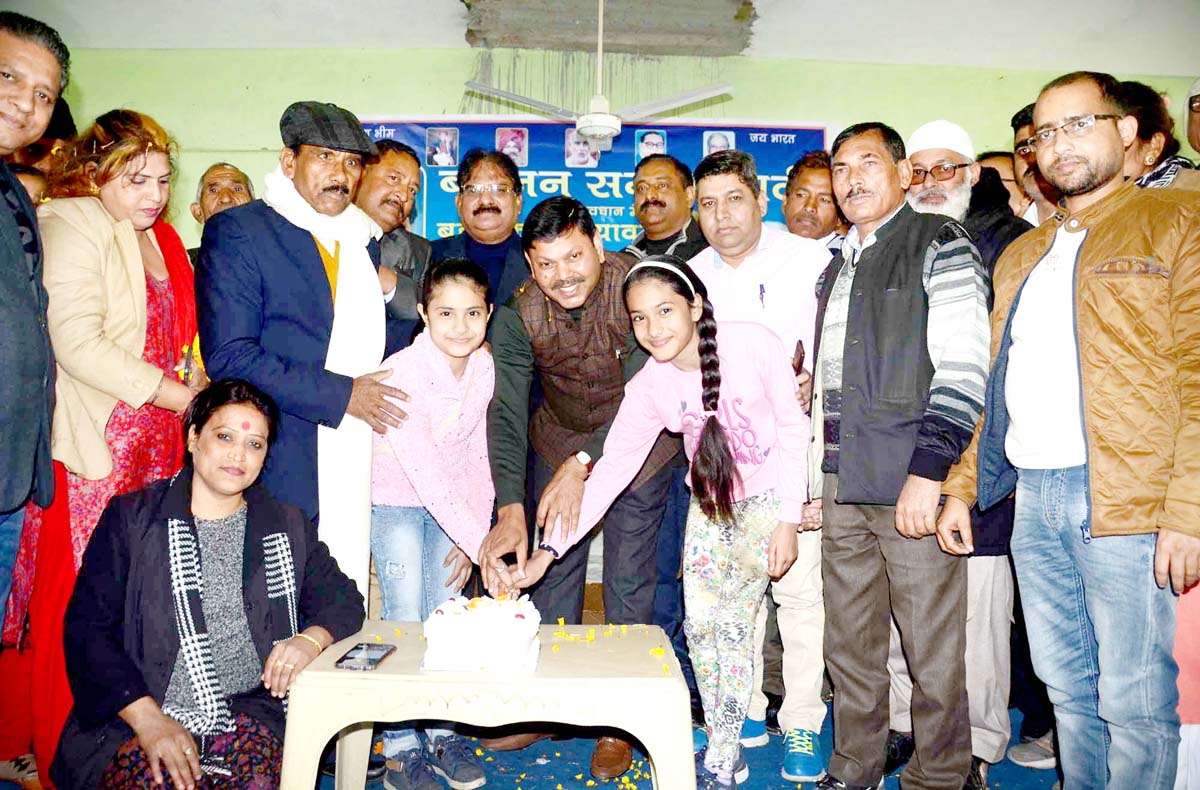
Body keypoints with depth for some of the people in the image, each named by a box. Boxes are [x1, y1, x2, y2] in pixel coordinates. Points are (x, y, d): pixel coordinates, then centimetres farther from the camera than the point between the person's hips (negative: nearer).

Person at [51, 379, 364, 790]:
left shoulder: (287, 528, 13)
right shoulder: (131, 518, 6)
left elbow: (344, 599, 14)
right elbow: (87, 628, 1)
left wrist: (311, 638, -10)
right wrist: (148, 718, -11)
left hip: (249, 717, 1)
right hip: (135, 719, 0)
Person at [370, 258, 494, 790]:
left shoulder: (484, 366, -10)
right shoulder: (402, 374, -29)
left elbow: (477, 455, -2)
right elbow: (426, 474, -34)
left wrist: (476, 535, -6)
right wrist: (479, 546, -39)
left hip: (450, 505, 5)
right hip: (394, 497, -4)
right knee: (404, 616, -6)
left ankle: (444, 733, 18)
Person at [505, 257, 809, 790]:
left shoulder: (753, 344, -22)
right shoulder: (648, 387, -12)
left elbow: (793, 428, -12)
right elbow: (609, 471, -12)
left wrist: (788, 521, -13)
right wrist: (548, 550, -17)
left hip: (768, 496, -3)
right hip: (709, 502, 4)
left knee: (732, 622, -7)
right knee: (701, 624, -1)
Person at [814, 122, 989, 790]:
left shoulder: (940, 246, -2)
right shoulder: (838, 265, 20)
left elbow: (962, 371, -12)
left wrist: (928, 472, -19)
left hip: (913, 482, -7)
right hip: (843, 484, 7)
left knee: (933, 648, 3)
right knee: (849, 643, 14)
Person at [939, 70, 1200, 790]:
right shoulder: (1021, 256, 21)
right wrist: (963, 487, 14)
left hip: (1127, 503, -5)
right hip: (1032, 497, 6)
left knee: (1134, 702, 2)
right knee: (1068, 690, 14)